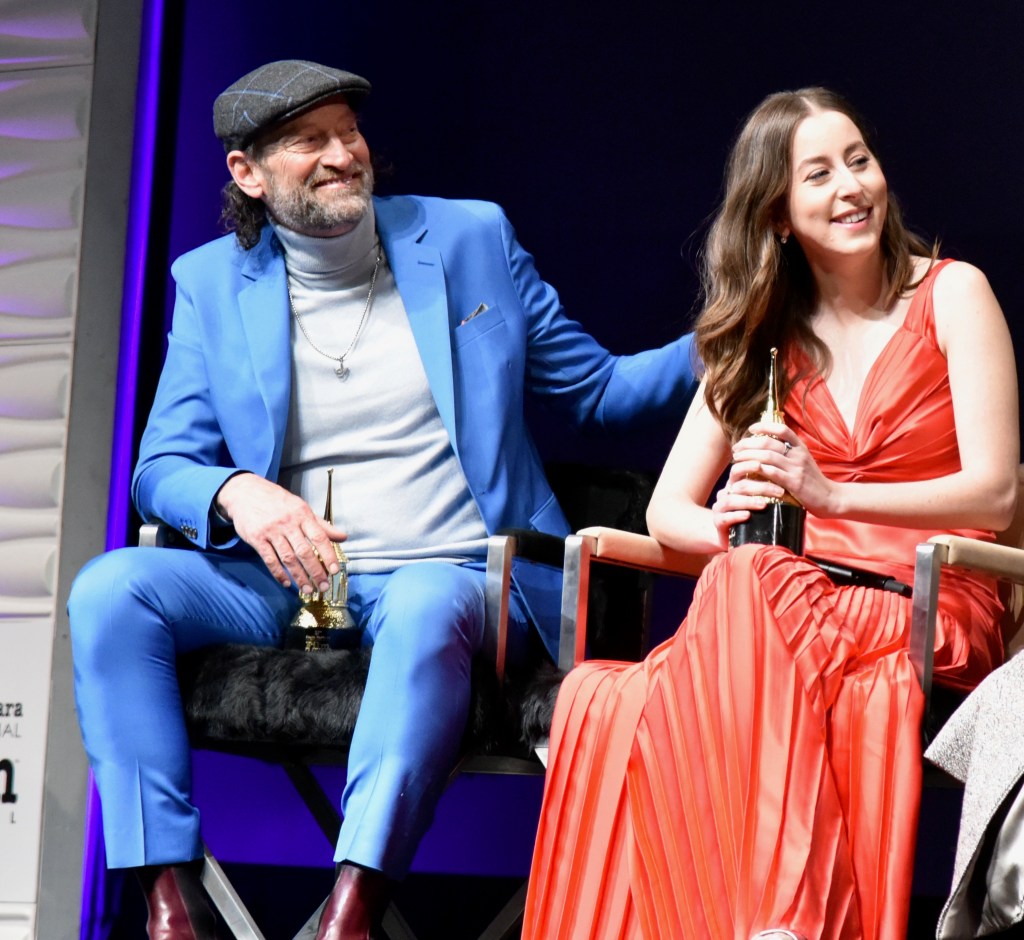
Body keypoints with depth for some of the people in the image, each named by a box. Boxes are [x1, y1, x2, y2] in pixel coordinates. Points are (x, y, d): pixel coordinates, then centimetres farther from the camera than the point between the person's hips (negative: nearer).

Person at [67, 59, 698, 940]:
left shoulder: (471, 239, 10)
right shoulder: (212, 282, 11)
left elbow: (596, 389, 14)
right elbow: (164, 466, 8)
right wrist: (236, 493, -16)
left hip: (454, 575, -2)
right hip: (285, 582, 2)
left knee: (424, 606, -38)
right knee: (112, 589, -23)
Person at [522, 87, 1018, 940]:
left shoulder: (951, 295, 5)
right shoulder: (764, 336, 18)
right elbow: (667, 510, 12)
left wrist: (832, 495, -19)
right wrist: (725, 523, -13)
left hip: (926, 616, -4)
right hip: (799, 602, 4)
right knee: (601, 701, -30)